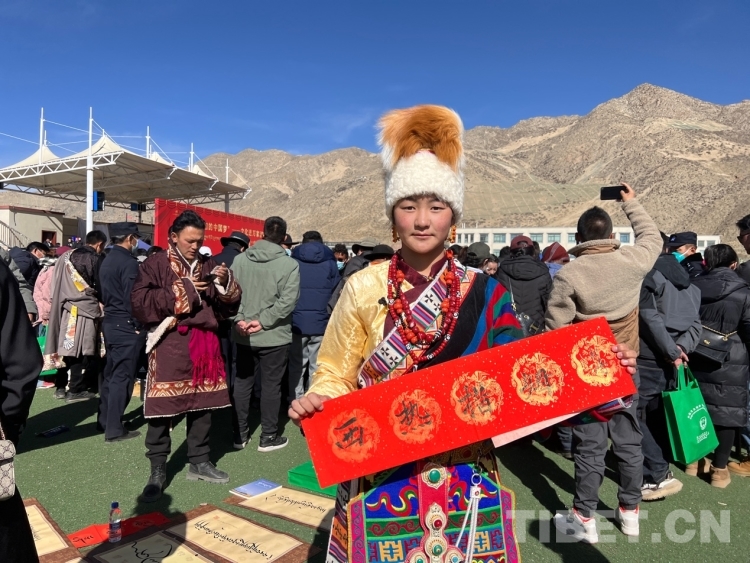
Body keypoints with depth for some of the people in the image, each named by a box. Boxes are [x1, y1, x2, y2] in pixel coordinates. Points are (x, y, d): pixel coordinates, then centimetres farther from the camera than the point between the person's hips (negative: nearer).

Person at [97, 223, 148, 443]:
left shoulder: (107, 261, 12)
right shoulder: (128, 262, -17)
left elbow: (105, 293, 16)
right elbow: (132, 298, -20)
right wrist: (138, 326, -12)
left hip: (110, 323, 9)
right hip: (126, 326, -9)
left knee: (110, 374, 17)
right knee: (122, 377, -3)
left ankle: (105, 421, 27)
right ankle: (114, 429, 3)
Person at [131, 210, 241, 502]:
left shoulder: (209, 265, 12)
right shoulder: (155, 264, 0)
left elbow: (229, 306, 11)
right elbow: (140, 303, -13)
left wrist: (225, 282, -9)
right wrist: (183, 291, -14)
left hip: (204, 344, 5)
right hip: (169, 345, -4)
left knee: (202, 405, 12)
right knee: (162, 408, 1)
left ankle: (199, 462, 28)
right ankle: (157, 470, 16)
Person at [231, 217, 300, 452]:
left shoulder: (240, 259, 2)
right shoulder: (290, 265, -11)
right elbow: (287, 301, -18)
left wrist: (239, 318, -9)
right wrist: (263, 321, -15)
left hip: (243, 335, 4)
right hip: (274, 336, -4)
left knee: (242, 382, 15)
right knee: (271, 385, 7)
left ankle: (241, 434, 26)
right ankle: (269, 436, 17)